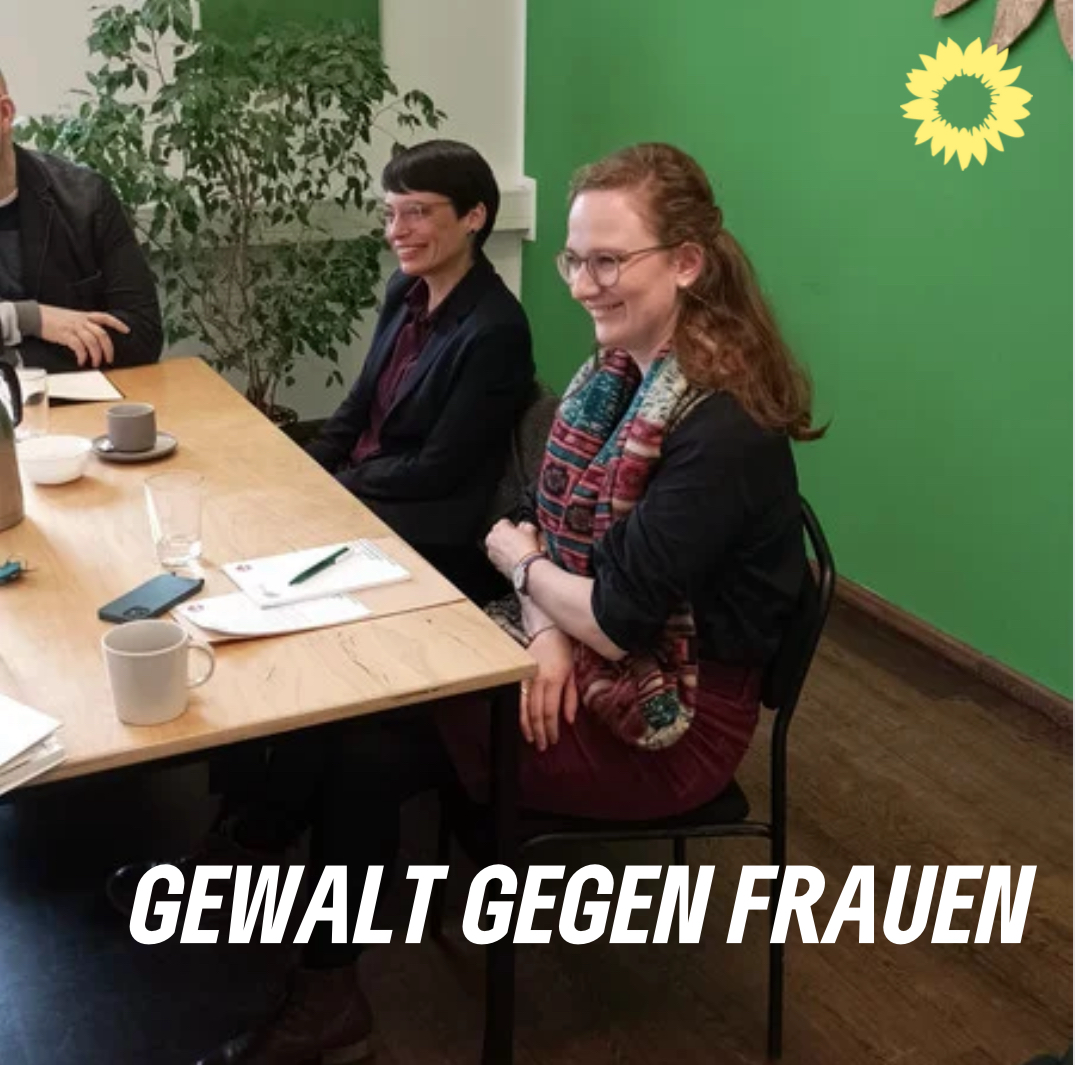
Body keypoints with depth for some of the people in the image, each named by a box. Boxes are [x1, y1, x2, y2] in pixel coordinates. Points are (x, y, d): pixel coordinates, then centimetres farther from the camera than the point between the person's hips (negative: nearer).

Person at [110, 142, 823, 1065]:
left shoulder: (721, 428, -26)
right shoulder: (621, 367, 3)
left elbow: (616, 622, -26)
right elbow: (551, 526, 4)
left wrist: (516, 559, -8)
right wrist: (546, 629, -16)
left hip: (667, 712, -8)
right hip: (582, 656, 8)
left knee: (367, 738, -11)